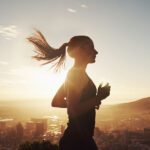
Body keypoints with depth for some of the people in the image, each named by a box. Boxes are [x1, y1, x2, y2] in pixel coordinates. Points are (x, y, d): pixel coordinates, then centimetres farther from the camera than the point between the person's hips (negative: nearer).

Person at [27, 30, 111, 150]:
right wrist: (98, 98, -14)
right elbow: (74, 111, -25)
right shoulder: (78, 73, -16)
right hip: (77, 140, -9)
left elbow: (55, 102, 18)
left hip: (80, 138, 9)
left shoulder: (74, 73, 11)